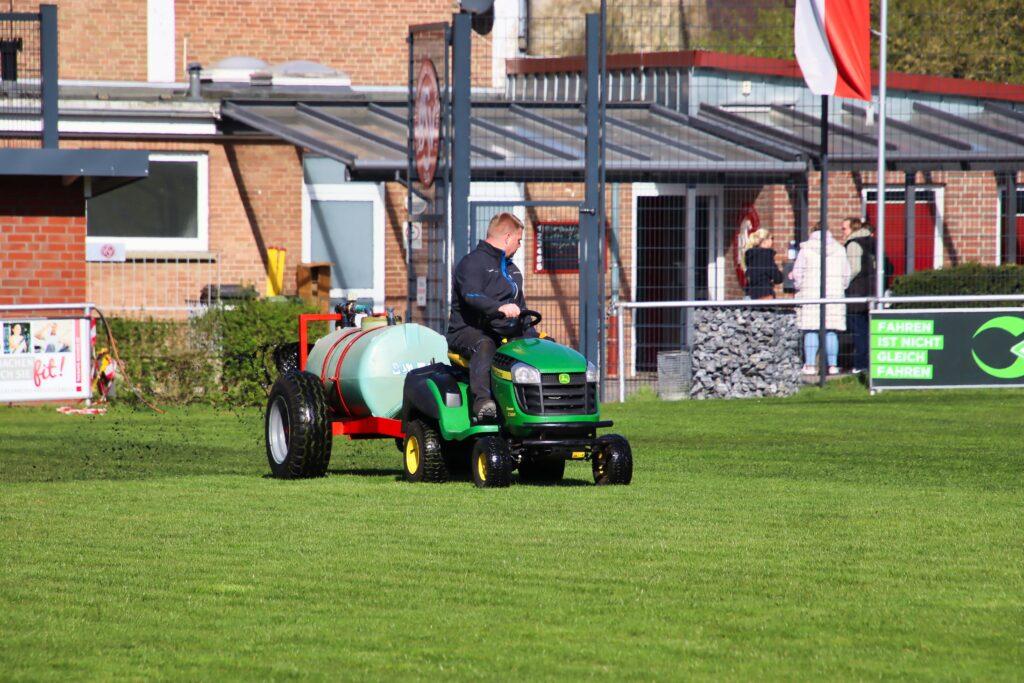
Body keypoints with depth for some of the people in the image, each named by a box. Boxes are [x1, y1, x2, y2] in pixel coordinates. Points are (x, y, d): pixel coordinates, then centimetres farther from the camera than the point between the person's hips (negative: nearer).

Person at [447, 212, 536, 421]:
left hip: (502, 333, 8)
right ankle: (482, 400, -50)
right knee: (484, 346, -39)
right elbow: (471, 296, -24)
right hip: (468, 331, -8)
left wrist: (533, 337, 15)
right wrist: (500, 307, -40)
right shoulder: (472, 263, -6)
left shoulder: (512, 270, 25)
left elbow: (520, 308, 30)